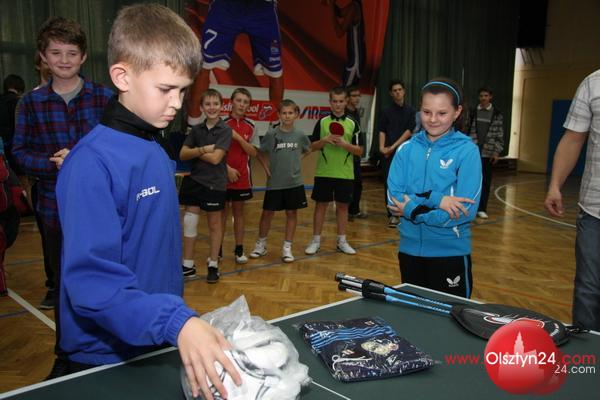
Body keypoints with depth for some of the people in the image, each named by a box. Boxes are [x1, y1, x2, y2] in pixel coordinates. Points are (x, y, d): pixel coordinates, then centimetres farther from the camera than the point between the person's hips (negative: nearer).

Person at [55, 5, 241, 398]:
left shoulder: (157, 153, 3)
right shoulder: (93, 162, -22)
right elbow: (90, 281, -28)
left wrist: (180, 321, 14)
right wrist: (176, 321, -38)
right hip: (104, 359, -7)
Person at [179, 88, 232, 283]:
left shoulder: (225, 130, -8)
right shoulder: (196, 129, 6)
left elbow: (215, 158, -17)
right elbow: (183, 155, -2)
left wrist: (195, 152, -5)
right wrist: (203, 149, -16)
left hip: (215, 184, -4)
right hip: (194, 180, 5)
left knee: (214, 224, 8)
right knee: (189, 222, 6)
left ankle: (213, 265, 21)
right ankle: (188, 265, 18)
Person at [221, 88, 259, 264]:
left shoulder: (250, 127, 2)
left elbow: (253, 152, -4)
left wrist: (238, 137, -15)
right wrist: (227, 168, -14)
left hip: (242, 176, 2)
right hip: (224, 175, -2)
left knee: (238, 211, 10)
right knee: (223, 212, 5)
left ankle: (239, 250, 18)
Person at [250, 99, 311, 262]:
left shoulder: (300, 135, -1)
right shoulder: (271, 134, -7)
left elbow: (308, 150, 18)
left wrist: (296, 160, 5)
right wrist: (266, 167, -6)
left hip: (294, 182, 2)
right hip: (274, 182, -1)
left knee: (292, 213, 6)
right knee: (267, 213, 7)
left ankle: (287, 247, 18)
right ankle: (261, 244, 25)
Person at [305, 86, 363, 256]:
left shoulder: (353, 124, 1)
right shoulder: (322, 122, 2)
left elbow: (359, 151, -1)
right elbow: (313, 146, 3)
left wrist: (344, 144, -16)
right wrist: (325, 140, -15)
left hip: (345, 174, 0)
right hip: (323, 172, 0)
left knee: (342, 206, 8)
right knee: (321, 205, 5)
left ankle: (342, 241, 19)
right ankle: (316, 240, 15)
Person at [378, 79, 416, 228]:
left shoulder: (410, 111, 7)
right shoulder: (386, 111, 7)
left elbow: (409, 131, -2)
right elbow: (382, 131, 1)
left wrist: (394, 146, -11)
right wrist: (382, 147, -16)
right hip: (388, 153, 0)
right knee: (389, 183, -2)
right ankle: (392, 215, 4)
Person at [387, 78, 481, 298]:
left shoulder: (467, 151, -9)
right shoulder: (406, 149, 1)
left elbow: (466, 211, -16)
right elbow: (393, 197, -7)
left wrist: (414, 210, -15)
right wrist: (432, 199, -21)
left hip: (450, 253, -3)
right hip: (409, 249, 4)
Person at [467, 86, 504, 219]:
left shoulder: (496, 114, 1)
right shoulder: (473, 112, 4)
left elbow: (499, 134, 1)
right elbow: (467, 130, 5)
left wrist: (497, 152, -4)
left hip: (488, 152, 0)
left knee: (485, 181, 3)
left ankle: (481, 209, 10)